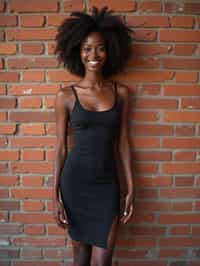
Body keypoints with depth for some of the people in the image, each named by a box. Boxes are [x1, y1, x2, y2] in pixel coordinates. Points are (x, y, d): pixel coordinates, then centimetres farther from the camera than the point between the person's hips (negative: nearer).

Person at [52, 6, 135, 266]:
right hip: (74, 182, -1)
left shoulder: (120, 92, 0)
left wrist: (131, 188, 3)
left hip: (107, 184, 1)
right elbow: (60, 147, -2)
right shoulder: (65, 95, -5)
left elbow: (123, 142, 4)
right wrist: (55, 195, -3)